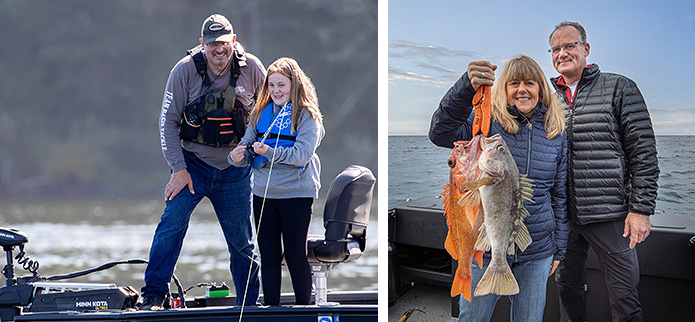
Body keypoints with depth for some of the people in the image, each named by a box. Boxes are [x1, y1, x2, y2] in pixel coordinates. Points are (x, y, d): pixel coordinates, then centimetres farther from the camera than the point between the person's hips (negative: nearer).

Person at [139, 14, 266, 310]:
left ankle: (249, 306, 19)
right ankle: (152, 297, -9)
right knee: (171, 224, -17)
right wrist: (178, 169, -11)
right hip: (193, 163, -1)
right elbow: (169, 121, -5)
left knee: (242, 242, 6)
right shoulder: (185, 70, -9)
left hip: (234, 169, 1)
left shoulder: (251, 69, -5)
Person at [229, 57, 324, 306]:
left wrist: (270, 152, -31)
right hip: (263, 192, 5)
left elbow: (302, 153, -18)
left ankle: (304, 306, 11)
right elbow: (247, 146, 8)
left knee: (295, 255, 0)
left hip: (296, 193, -5)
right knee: (268, 254, 9)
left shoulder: (306, 115, -6)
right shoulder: (261, 113, 10)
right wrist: (237, 156, -15)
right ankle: (270, 306, 16)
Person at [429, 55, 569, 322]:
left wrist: (558, 250, 12)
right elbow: (441, 134, -22)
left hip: (536, 252, 2)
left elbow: (559, 195, 12)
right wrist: (467, 87, -37)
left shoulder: (556, 134, 6)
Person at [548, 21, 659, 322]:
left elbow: (643, 152, -4)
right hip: (562, 216, 4)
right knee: (567, 288, 12)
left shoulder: (619, 88, 0)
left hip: (610, 215, -4)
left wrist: (641, 209, -11)